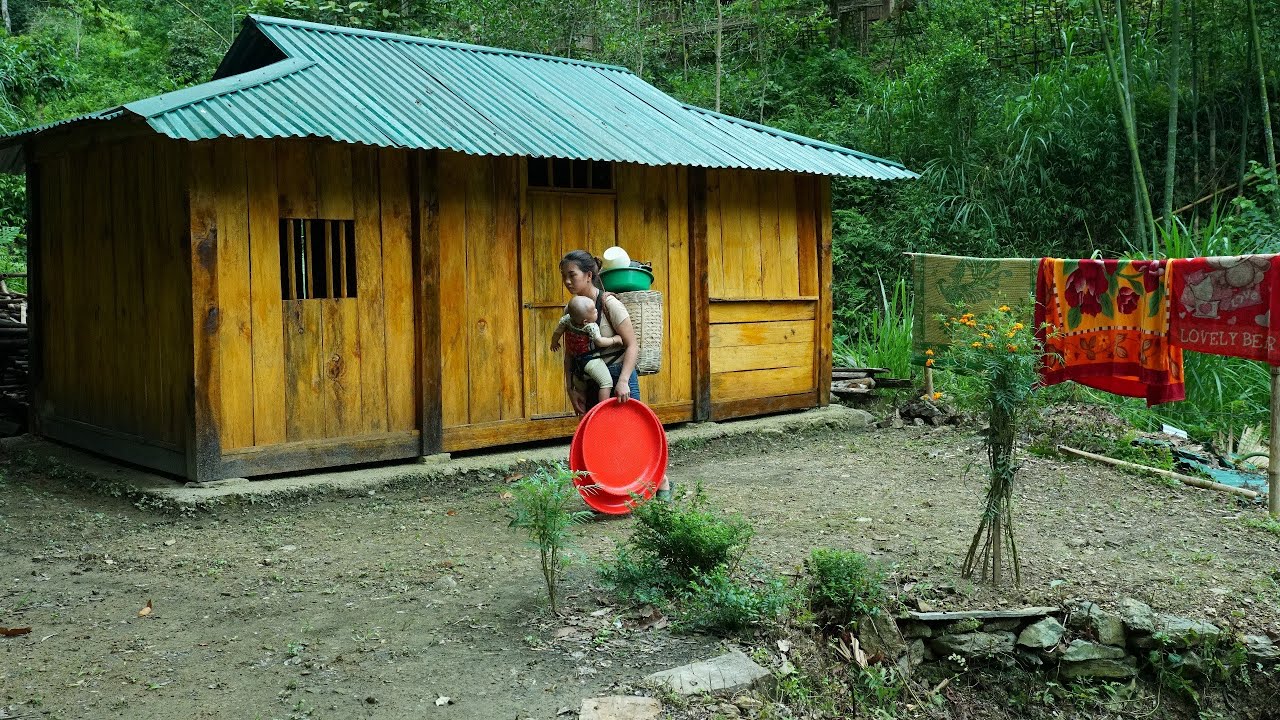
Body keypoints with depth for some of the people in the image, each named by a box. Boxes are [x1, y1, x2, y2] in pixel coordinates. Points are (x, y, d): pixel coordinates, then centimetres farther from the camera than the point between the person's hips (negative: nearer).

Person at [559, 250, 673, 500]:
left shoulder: (609, 303, -15)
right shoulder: (572, 308, 3)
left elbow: (632, 346, -18)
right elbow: (570, 352, 8)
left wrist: (623, 381, -27)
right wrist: (570, 387, -1)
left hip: (617, 374, -6)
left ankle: (662, 482, 19)